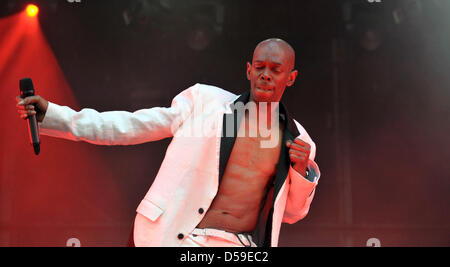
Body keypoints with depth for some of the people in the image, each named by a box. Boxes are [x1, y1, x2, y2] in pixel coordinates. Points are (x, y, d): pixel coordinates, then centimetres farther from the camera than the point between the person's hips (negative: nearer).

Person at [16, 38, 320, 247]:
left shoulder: (296, 138, 9)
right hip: (183, 237, -2)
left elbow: (292, 212, 17)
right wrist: (52, 114, -1)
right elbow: (131, 126, 3)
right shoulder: (206, 101, 2)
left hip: (246, 243, 3)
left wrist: (302, 170, -3)